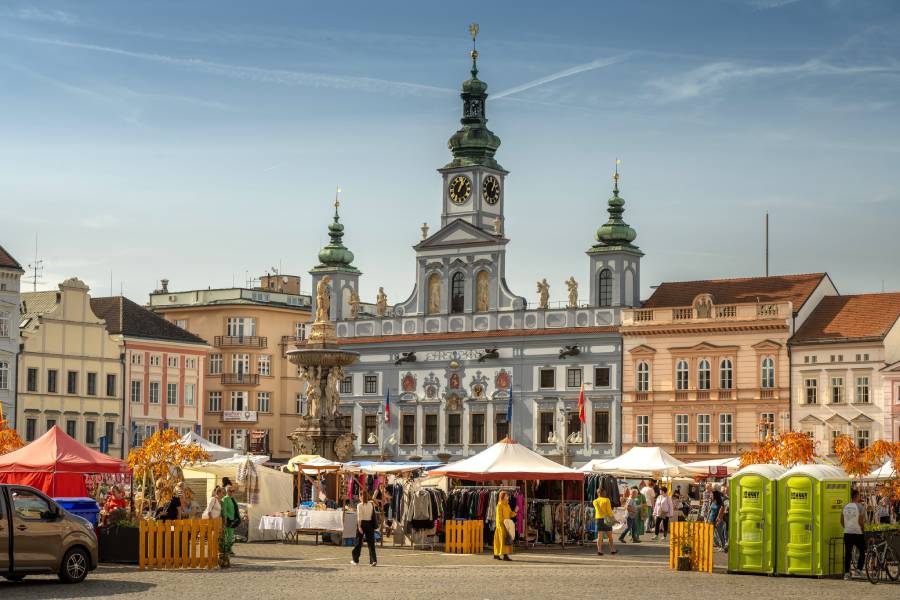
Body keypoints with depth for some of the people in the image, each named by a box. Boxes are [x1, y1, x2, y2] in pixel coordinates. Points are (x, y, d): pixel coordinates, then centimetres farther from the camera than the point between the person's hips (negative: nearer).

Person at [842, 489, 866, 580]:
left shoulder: (845, 507, 7)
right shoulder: (859, 507, -10)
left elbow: (841, 521, 12)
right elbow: (861, 521, -14)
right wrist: (863, 528, 1)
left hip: (847, 533, 5)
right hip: (857, 533, -5)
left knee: (847, 553, 7)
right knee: (862, 552, 9)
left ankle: (846, 573, 6)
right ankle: (858, 570, -2)